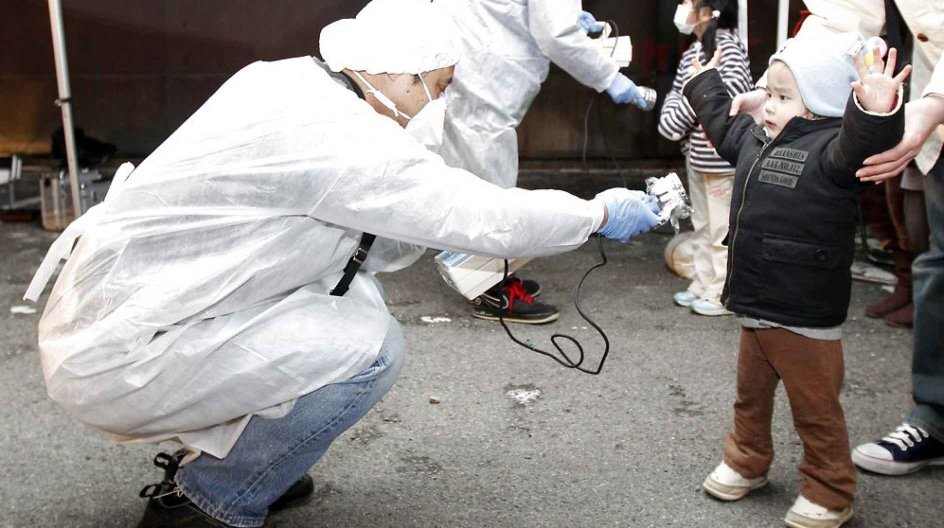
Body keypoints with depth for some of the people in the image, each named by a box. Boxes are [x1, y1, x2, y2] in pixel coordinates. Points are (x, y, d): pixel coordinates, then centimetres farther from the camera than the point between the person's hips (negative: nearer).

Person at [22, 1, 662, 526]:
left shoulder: (293, 83, 5)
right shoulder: (334, 132, -23)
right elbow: (484, 216, -19)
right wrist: (602, 213, -5)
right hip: (119, 358, -9)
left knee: (355, 293, 9)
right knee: (370, 349, -15)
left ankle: (220, 451, 18)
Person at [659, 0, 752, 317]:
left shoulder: (727, 45, -15)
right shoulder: (693, 51, 12)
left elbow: (736, 86, -29)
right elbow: (676, 92, 13)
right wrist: (671, 119, -6)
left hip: (721, 155, -9)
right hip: (696, 153, 9)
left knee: (722, 228, 0)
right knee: (702, 225, 17)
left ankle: (724, 295, 10)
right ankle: (703, 286, 28)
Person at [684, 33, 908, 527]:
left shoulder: (830, 150, -18)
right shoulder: (757, 142, 9)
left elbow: (861, 146, -40)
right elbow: (724, 124, 29)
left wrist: (876, 113, -60)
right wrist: (705, 83, 41)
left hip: (805, 319, -8)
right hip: (756, 308, 8)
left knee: (815, 409, 7)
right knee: (750, 394, 24)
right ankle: (746, 462, 44)